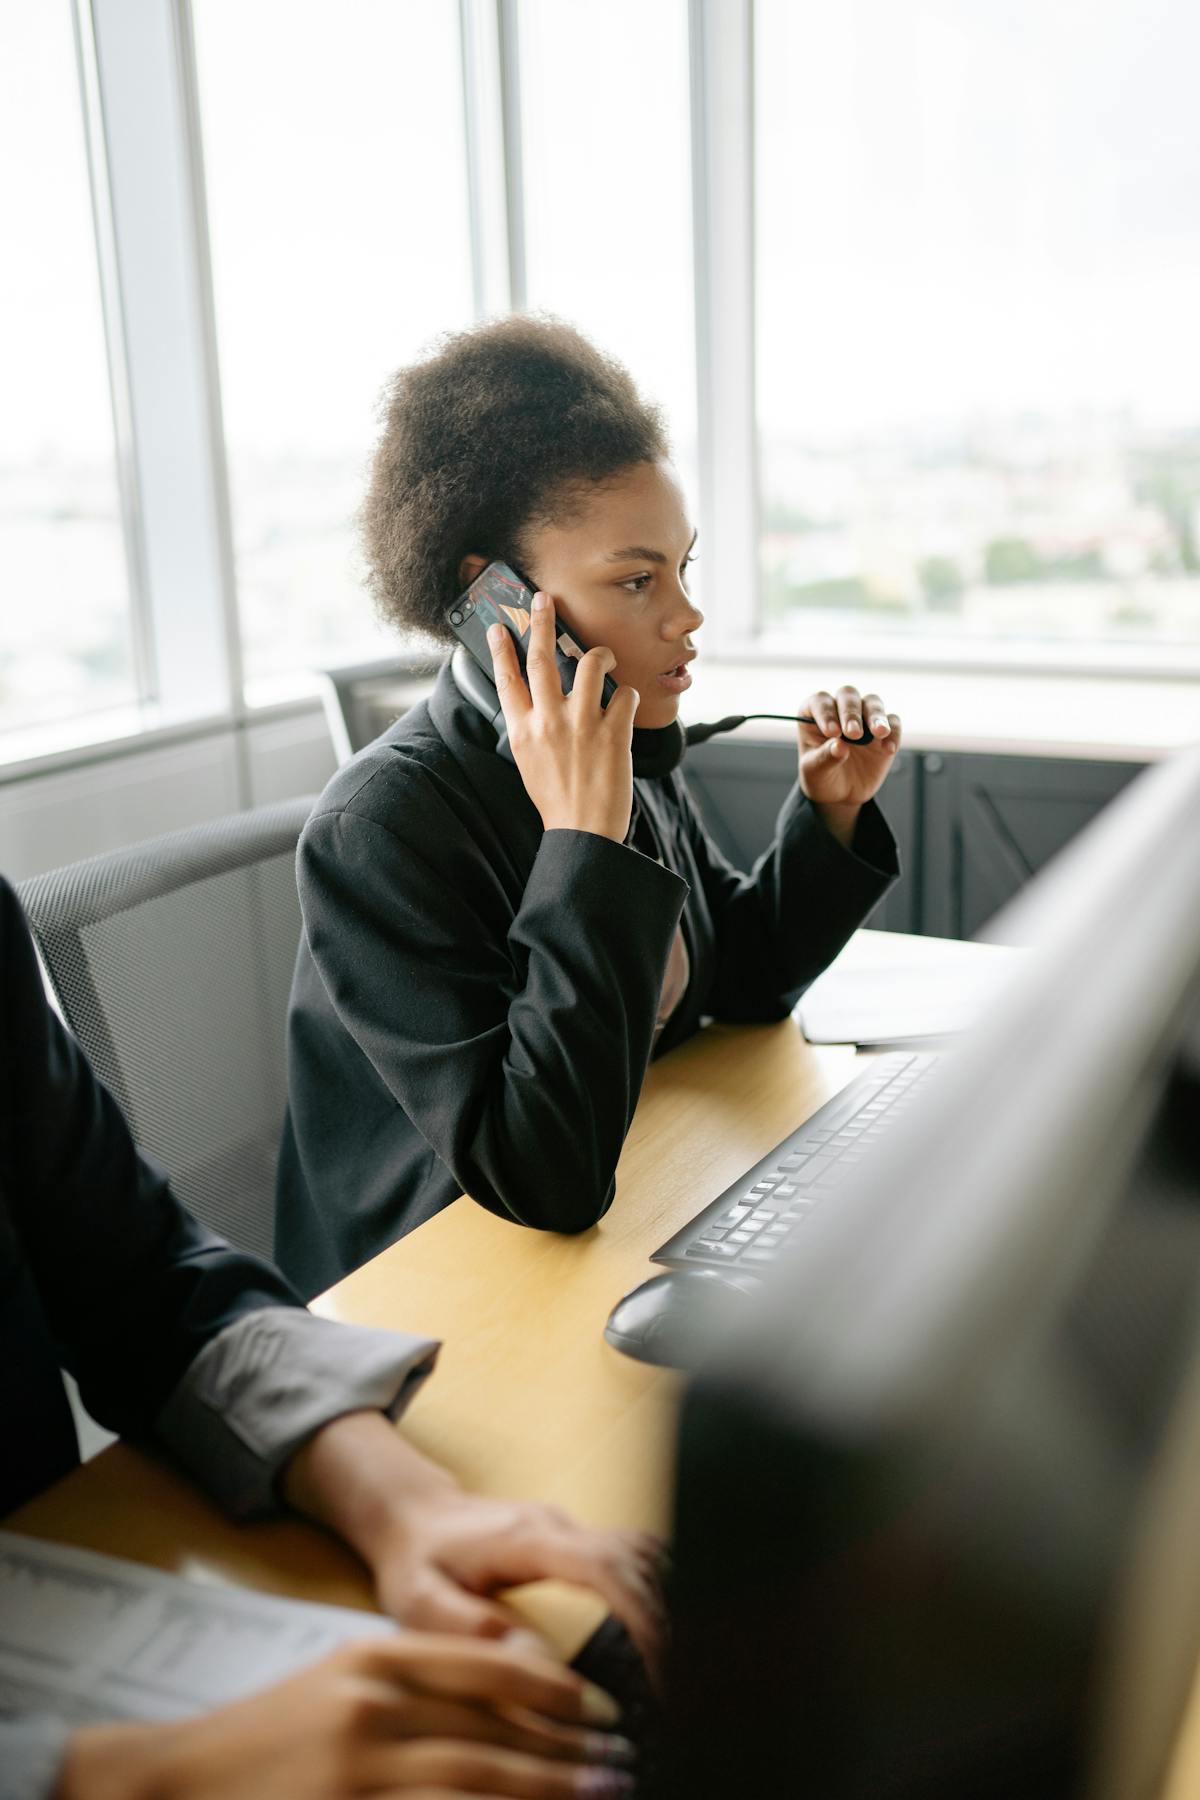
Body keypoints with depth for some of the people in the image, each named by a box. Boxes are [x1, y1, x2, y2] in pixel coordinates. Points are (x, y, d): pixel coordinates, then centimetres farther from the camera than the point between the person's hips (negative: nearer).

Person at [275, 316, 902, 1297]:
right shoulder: (379, 831, -24)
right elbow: (546, 1181, -30)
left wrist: (830, 811, -2)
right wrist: (585, 843, -31)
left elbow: (744, 977, 14)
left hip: (640, 1227, 7)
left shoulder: (635, 757, -1)